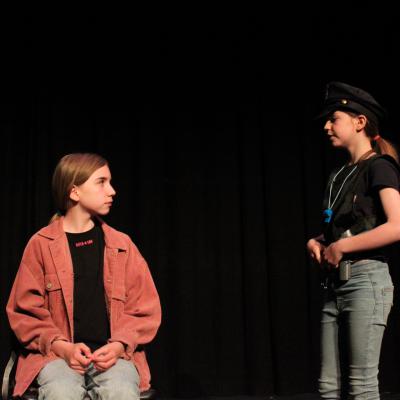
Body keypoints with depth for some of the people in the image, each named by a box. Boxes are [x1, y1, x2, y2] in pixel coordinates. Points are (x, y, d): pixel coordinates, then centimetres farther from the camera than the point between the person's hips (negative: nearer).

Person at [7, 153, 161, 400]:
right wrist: (63, 347, -11)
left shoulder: (122, 245, 9)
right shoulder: (41, 244, 4)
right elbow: (25, 311, 5)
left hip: (113, 353, 1)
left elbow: (144, 309, 10)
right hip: (58, 354, -1)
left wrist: (118, 346, -8)